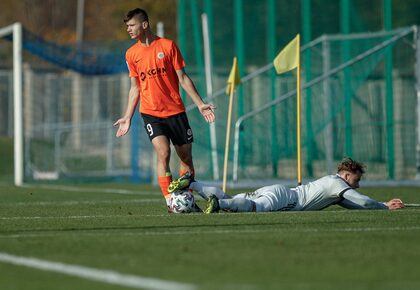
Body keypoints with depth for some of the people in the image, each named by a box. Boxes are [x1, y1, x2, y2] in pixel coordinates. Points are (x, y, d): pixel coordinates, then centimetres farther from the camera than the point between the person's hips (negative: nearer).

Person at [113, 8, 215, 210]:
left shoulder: (167, 46, -1)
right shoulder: (131, 54, 7)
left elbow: (183, 78, 2)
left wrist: (200, 104, -3)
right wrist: (128, 117, 12)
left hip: (175, 110, 0)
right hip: (150, 112, 0)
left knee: (186, 157, 5)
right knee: (163, 153, -19)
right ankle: (170, 201, -20)